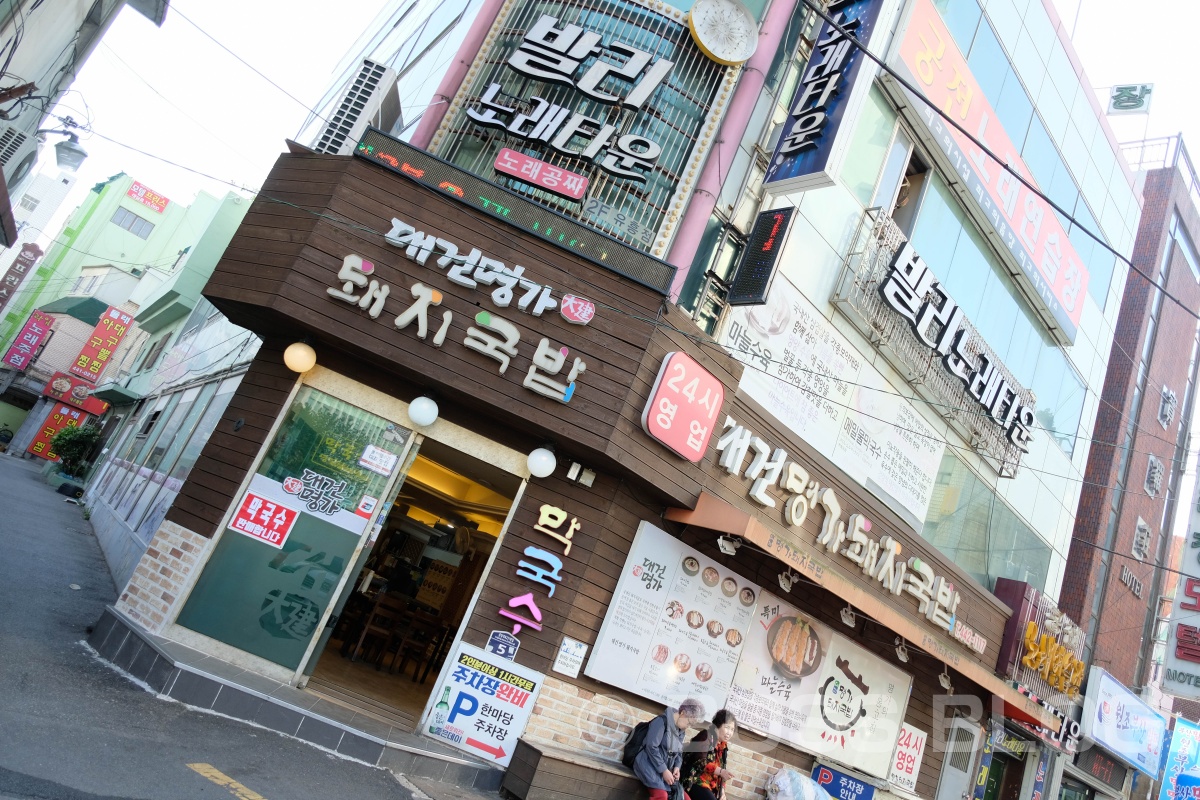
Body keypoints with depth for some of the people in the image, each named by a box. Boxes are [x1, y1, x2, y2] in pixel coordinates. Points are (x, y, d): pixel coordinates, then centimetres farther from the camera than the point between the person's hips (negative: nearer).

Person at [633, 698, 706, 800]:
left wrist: (677, 767, -2)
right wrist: (664, 770, -21)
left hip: (666, 770, 8)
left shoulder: (681, 731, 13)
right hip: (649, 764, -8)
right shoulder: (662, 721, -12)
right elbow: (651, 747, -20)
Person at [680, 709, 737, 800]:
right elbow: (700, 763, -19)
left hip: (710, 786, 8)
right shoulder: (706, 737, -9)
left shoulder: (723, 746, 15)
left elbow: (721, 768, 18)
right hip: (694, 782, -8)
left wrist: (721, 790, 7)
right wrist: (720, 771, -29)